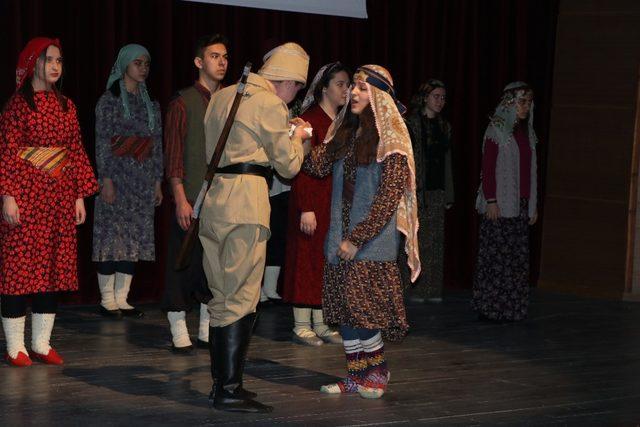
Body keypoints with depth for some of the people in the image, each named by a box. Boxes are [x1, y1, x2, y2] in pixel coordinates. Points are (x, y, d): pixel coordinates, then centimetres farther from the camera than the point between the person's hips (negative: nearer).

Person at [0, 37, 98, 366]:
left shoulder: (66, 105, 12)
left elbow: (77, 151, 13)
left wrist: (80, 195, 8)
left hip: (60, 197, 6)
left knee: (54, 267, 6)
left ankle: (41, 343, 14)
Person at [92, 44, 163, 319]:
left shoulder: (150, 103, 13)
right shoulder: (110, 100, -4)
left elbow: (156, 144, 14)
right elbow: (102, 143, -8)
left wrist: (158, 182, 10)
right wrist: (106, 181, -14)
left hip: (143, 178, 6)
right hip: (118, 175, -6)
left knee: (135, 237, 4)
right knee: (112, 233, -5)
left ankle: (121, 298, 9)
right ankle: (107, 300, 1)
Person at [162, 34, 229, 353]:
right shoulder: (184, 103, -2)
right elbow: (173, 155, -6)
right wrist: (181, 198, -13)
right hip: (192, 198, -5)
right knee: (184, 262, -1)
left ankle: (208, 330, 18)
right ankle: (179, 330, 6)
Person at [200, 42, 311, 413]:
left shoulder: (223, 97, 18)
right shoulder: (270, 104, -6)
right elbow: (289, 165, -2)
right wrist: (298, 136, 17)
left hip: (212, 197, 8)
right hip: (244, 200, -8)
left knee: (222, 296, 13)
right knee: (242, 298, -7)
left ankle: (222, 382, 17)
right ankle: (231, 391, -8)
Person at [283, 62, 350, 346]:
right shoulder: (310, 120, -10)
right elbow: (302, 168, -15)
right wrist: (306, 209, -20)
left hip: (337, 203, 7)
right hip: (314, 201, -7)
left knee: (329, 263, 9)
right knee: (308, 259, -3)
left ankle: (322, 325, 15)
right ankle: (302, 326, 3)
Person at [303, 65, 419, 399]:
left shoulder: (390, 140, -8)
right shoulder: (345, 133, 13)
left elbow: (389, 198, -13)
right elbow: (319, 165, 4)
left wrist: (357, 239, -17)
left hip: (372, 243, -6)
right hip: (341, 238, 6)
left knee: (362, 308, -5)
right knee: (344, 309, 7)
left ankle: (377, 369, 13)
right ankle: (355, 376, 16)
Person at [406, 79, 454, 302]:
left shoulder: (444, 127, 16)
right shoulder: (410, 124, -3)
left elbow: (447, 163, 17)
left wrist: (449, 195, 13)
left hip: (437, 191, 6)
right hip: (416, 190, -6)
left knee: (435, 242, 5)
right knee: (416, 240, -7)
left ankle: (432, 290, 10)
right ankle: (413, 288, -2)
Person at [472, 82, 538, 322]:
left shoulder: (526, 133, 15)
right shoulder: (497, 130, -5)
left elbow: (530, 171, 17)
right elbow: (488, 168, -10)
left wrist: (533, 205, 15)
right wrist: (491, 201, -17)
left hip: (520, 205, 7)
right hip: (500, 205, -7)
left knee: (518, 258, 6)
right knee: (497, 255, -6)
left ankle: (512, 309, 11)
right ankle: (490, 308, -1)